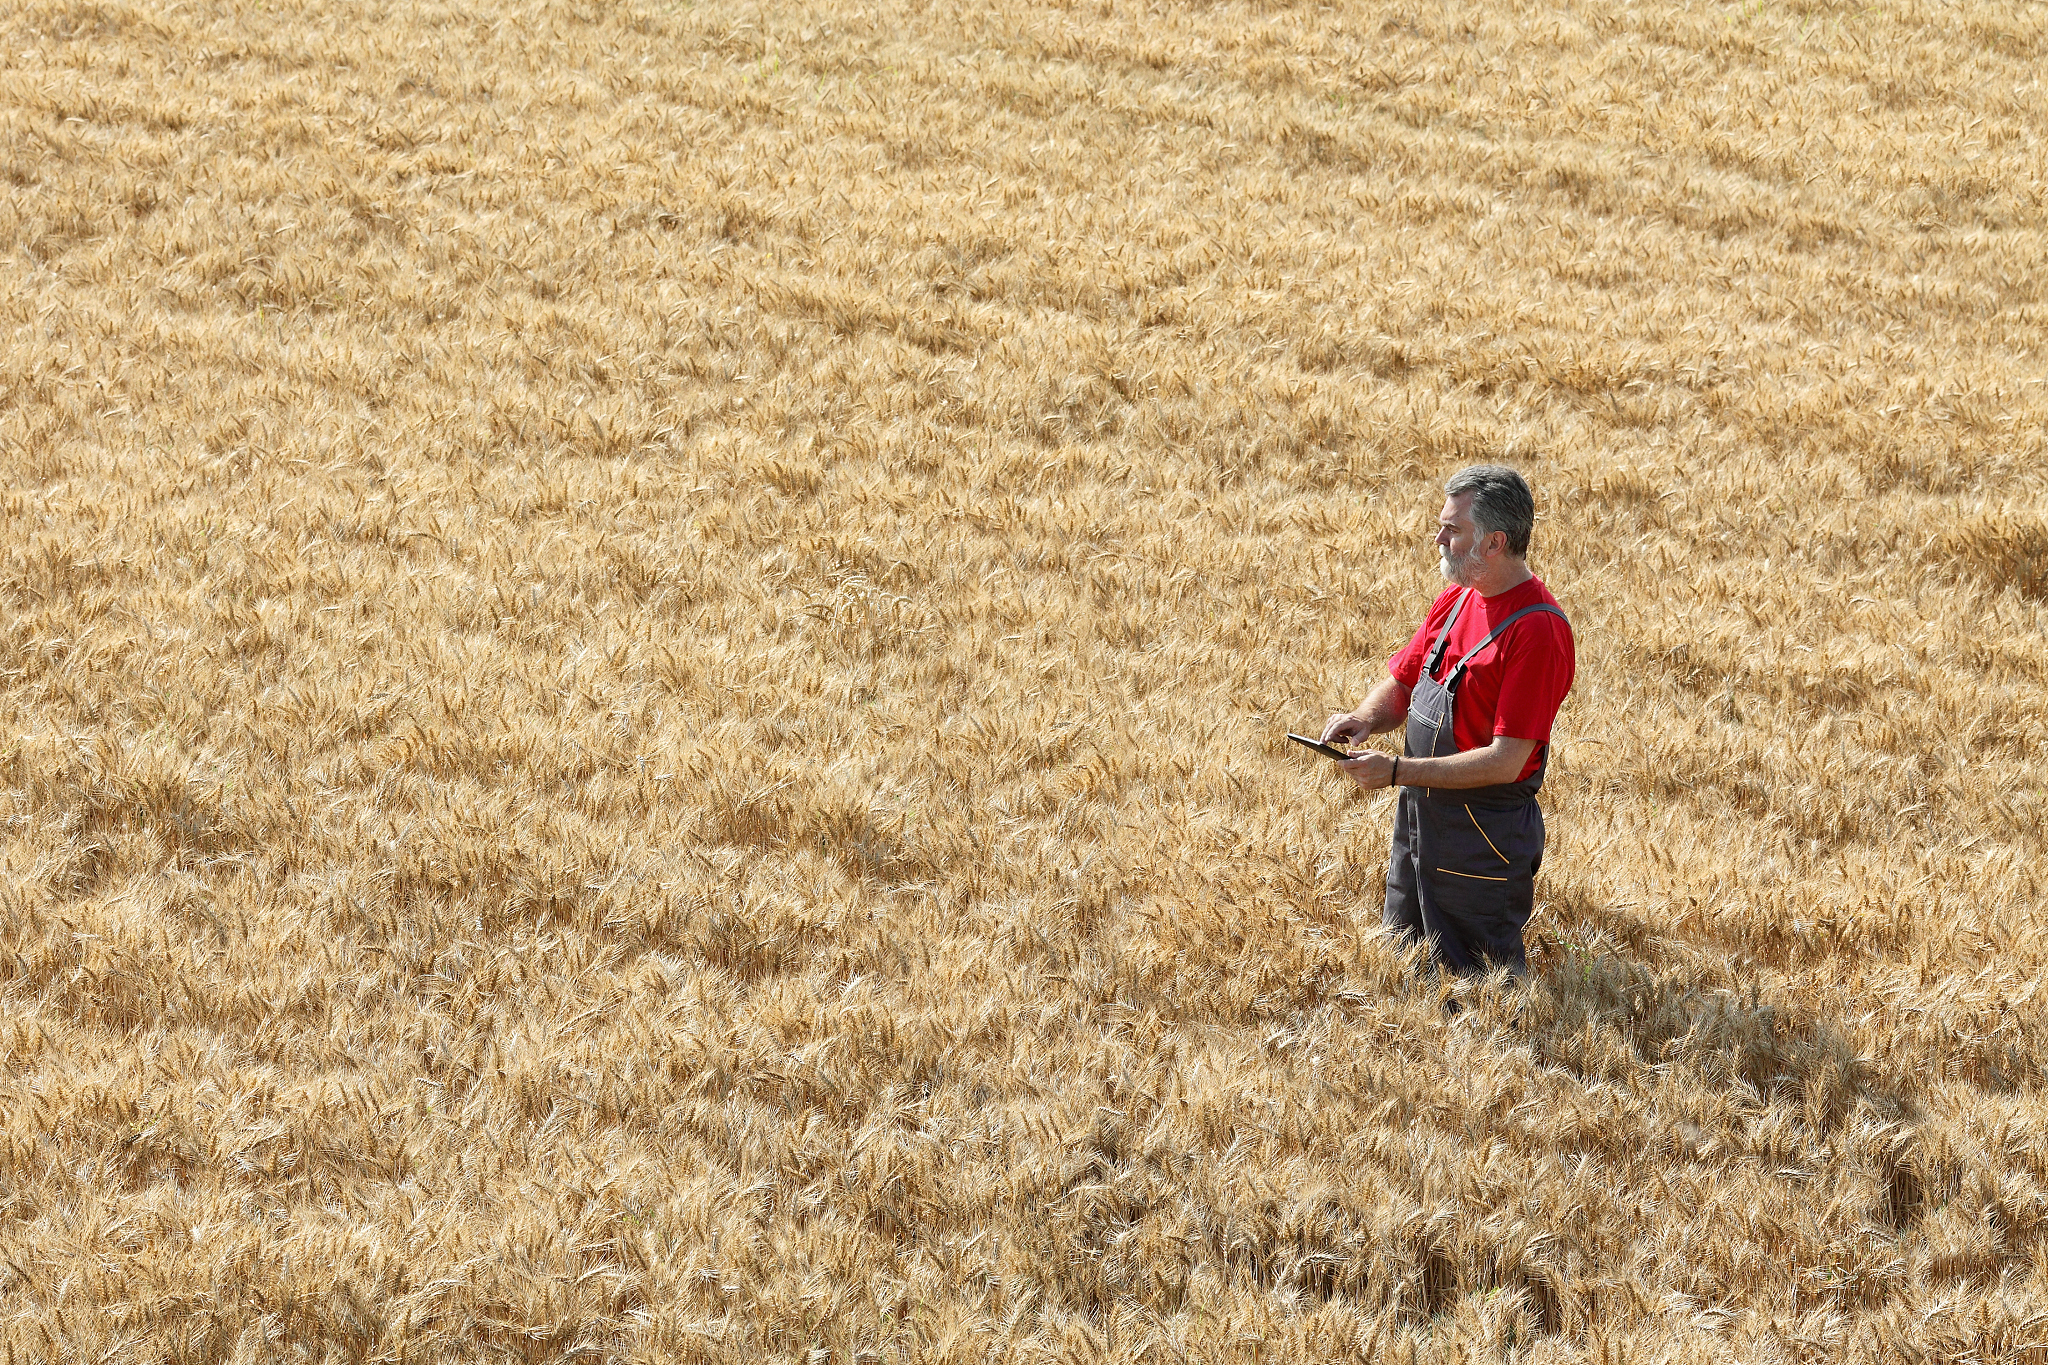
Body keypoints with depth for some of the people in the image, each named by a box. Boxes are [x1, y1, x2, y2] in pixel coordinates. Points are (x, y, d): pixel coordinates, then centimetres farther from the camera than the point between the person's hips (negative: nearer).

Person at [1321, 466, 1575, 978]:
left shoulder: (1538, 630, -22)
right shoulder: (1456, 599, 5)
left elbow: (1505, 761, -25)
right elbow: (1402, 681, 14)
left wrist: (1398, 771, -24)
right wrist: (1364, 718, -9)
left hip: (1483, 838, -9)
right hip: (1418, 819, 9)